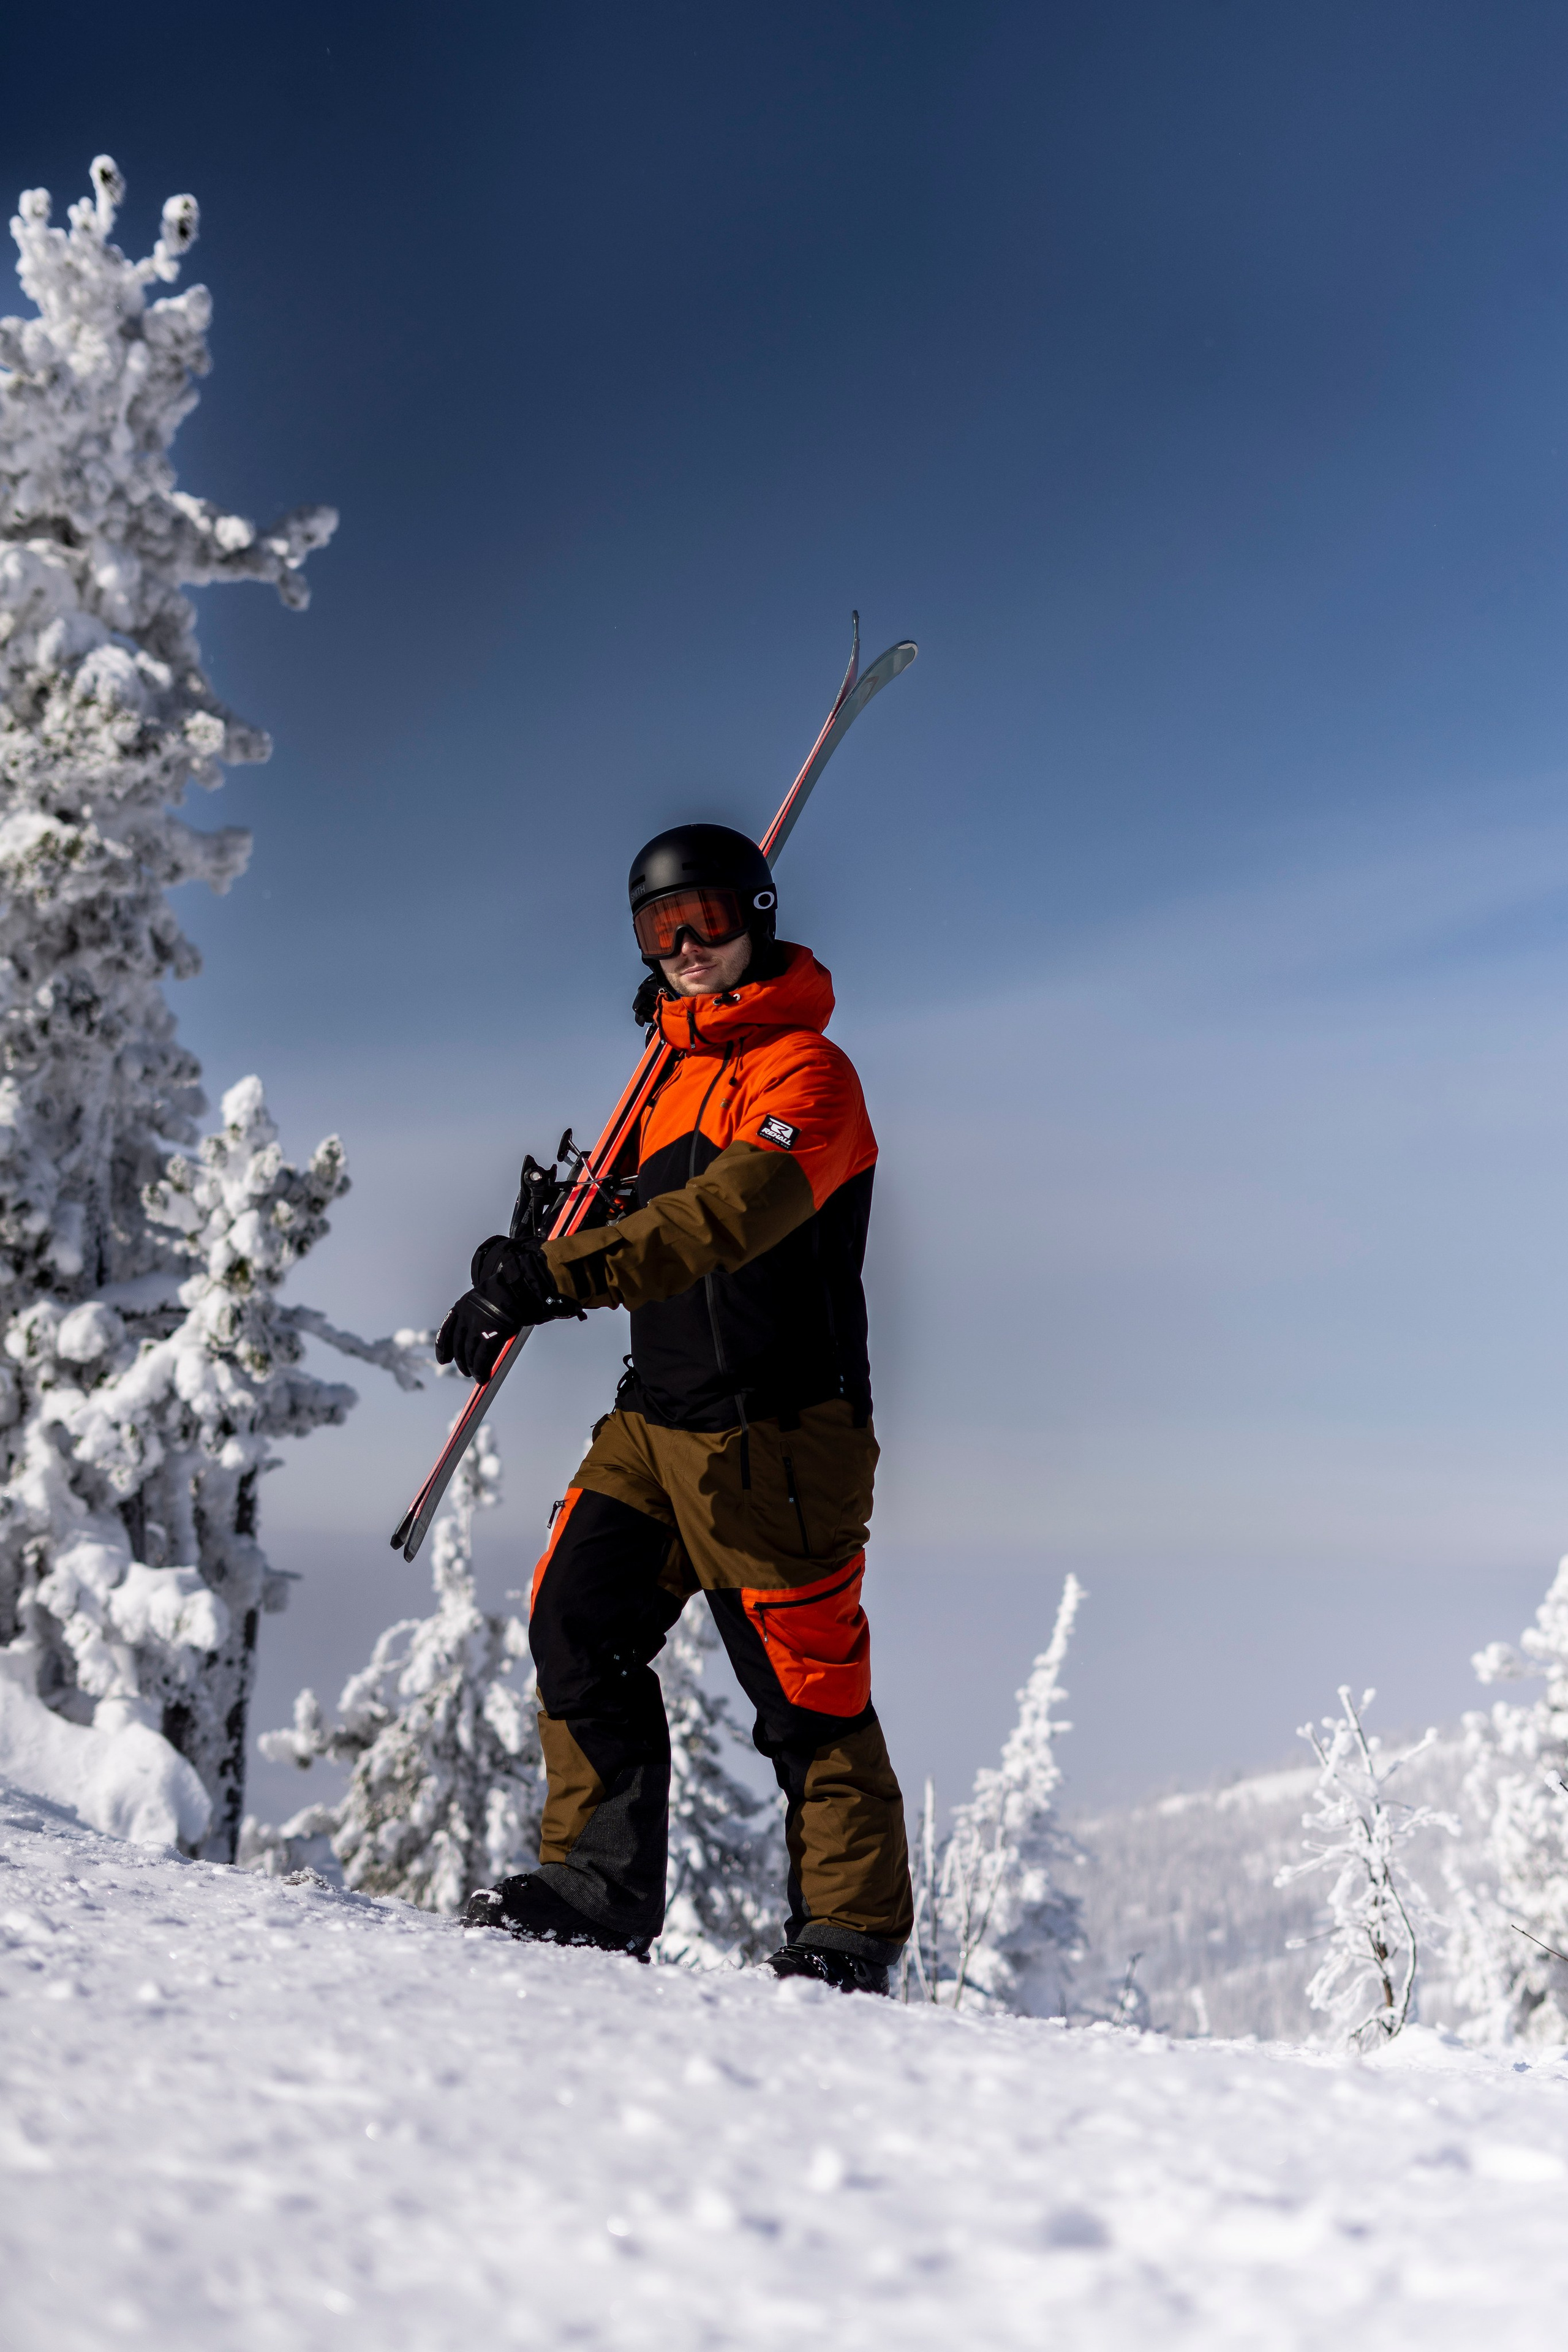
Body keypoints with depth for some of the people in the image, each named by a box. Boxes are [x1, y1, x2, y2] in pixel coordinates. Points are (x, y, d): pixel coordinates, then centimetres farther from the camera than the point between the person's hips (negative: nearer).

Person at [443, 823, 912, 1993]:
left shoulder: (809, 1074, -10)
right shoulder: (678, 1074, 18)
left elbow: (731, 1216, -28)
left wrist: (564, 1273, -39)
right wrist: (555, 1242, 7)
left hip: (776, 1433, -8)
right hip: (655, 1418, 8)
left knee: (804, 1685, -3)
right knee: (577, 1620, -3)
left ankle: (851, 1932, 10)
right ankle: (604, 1881, 6)